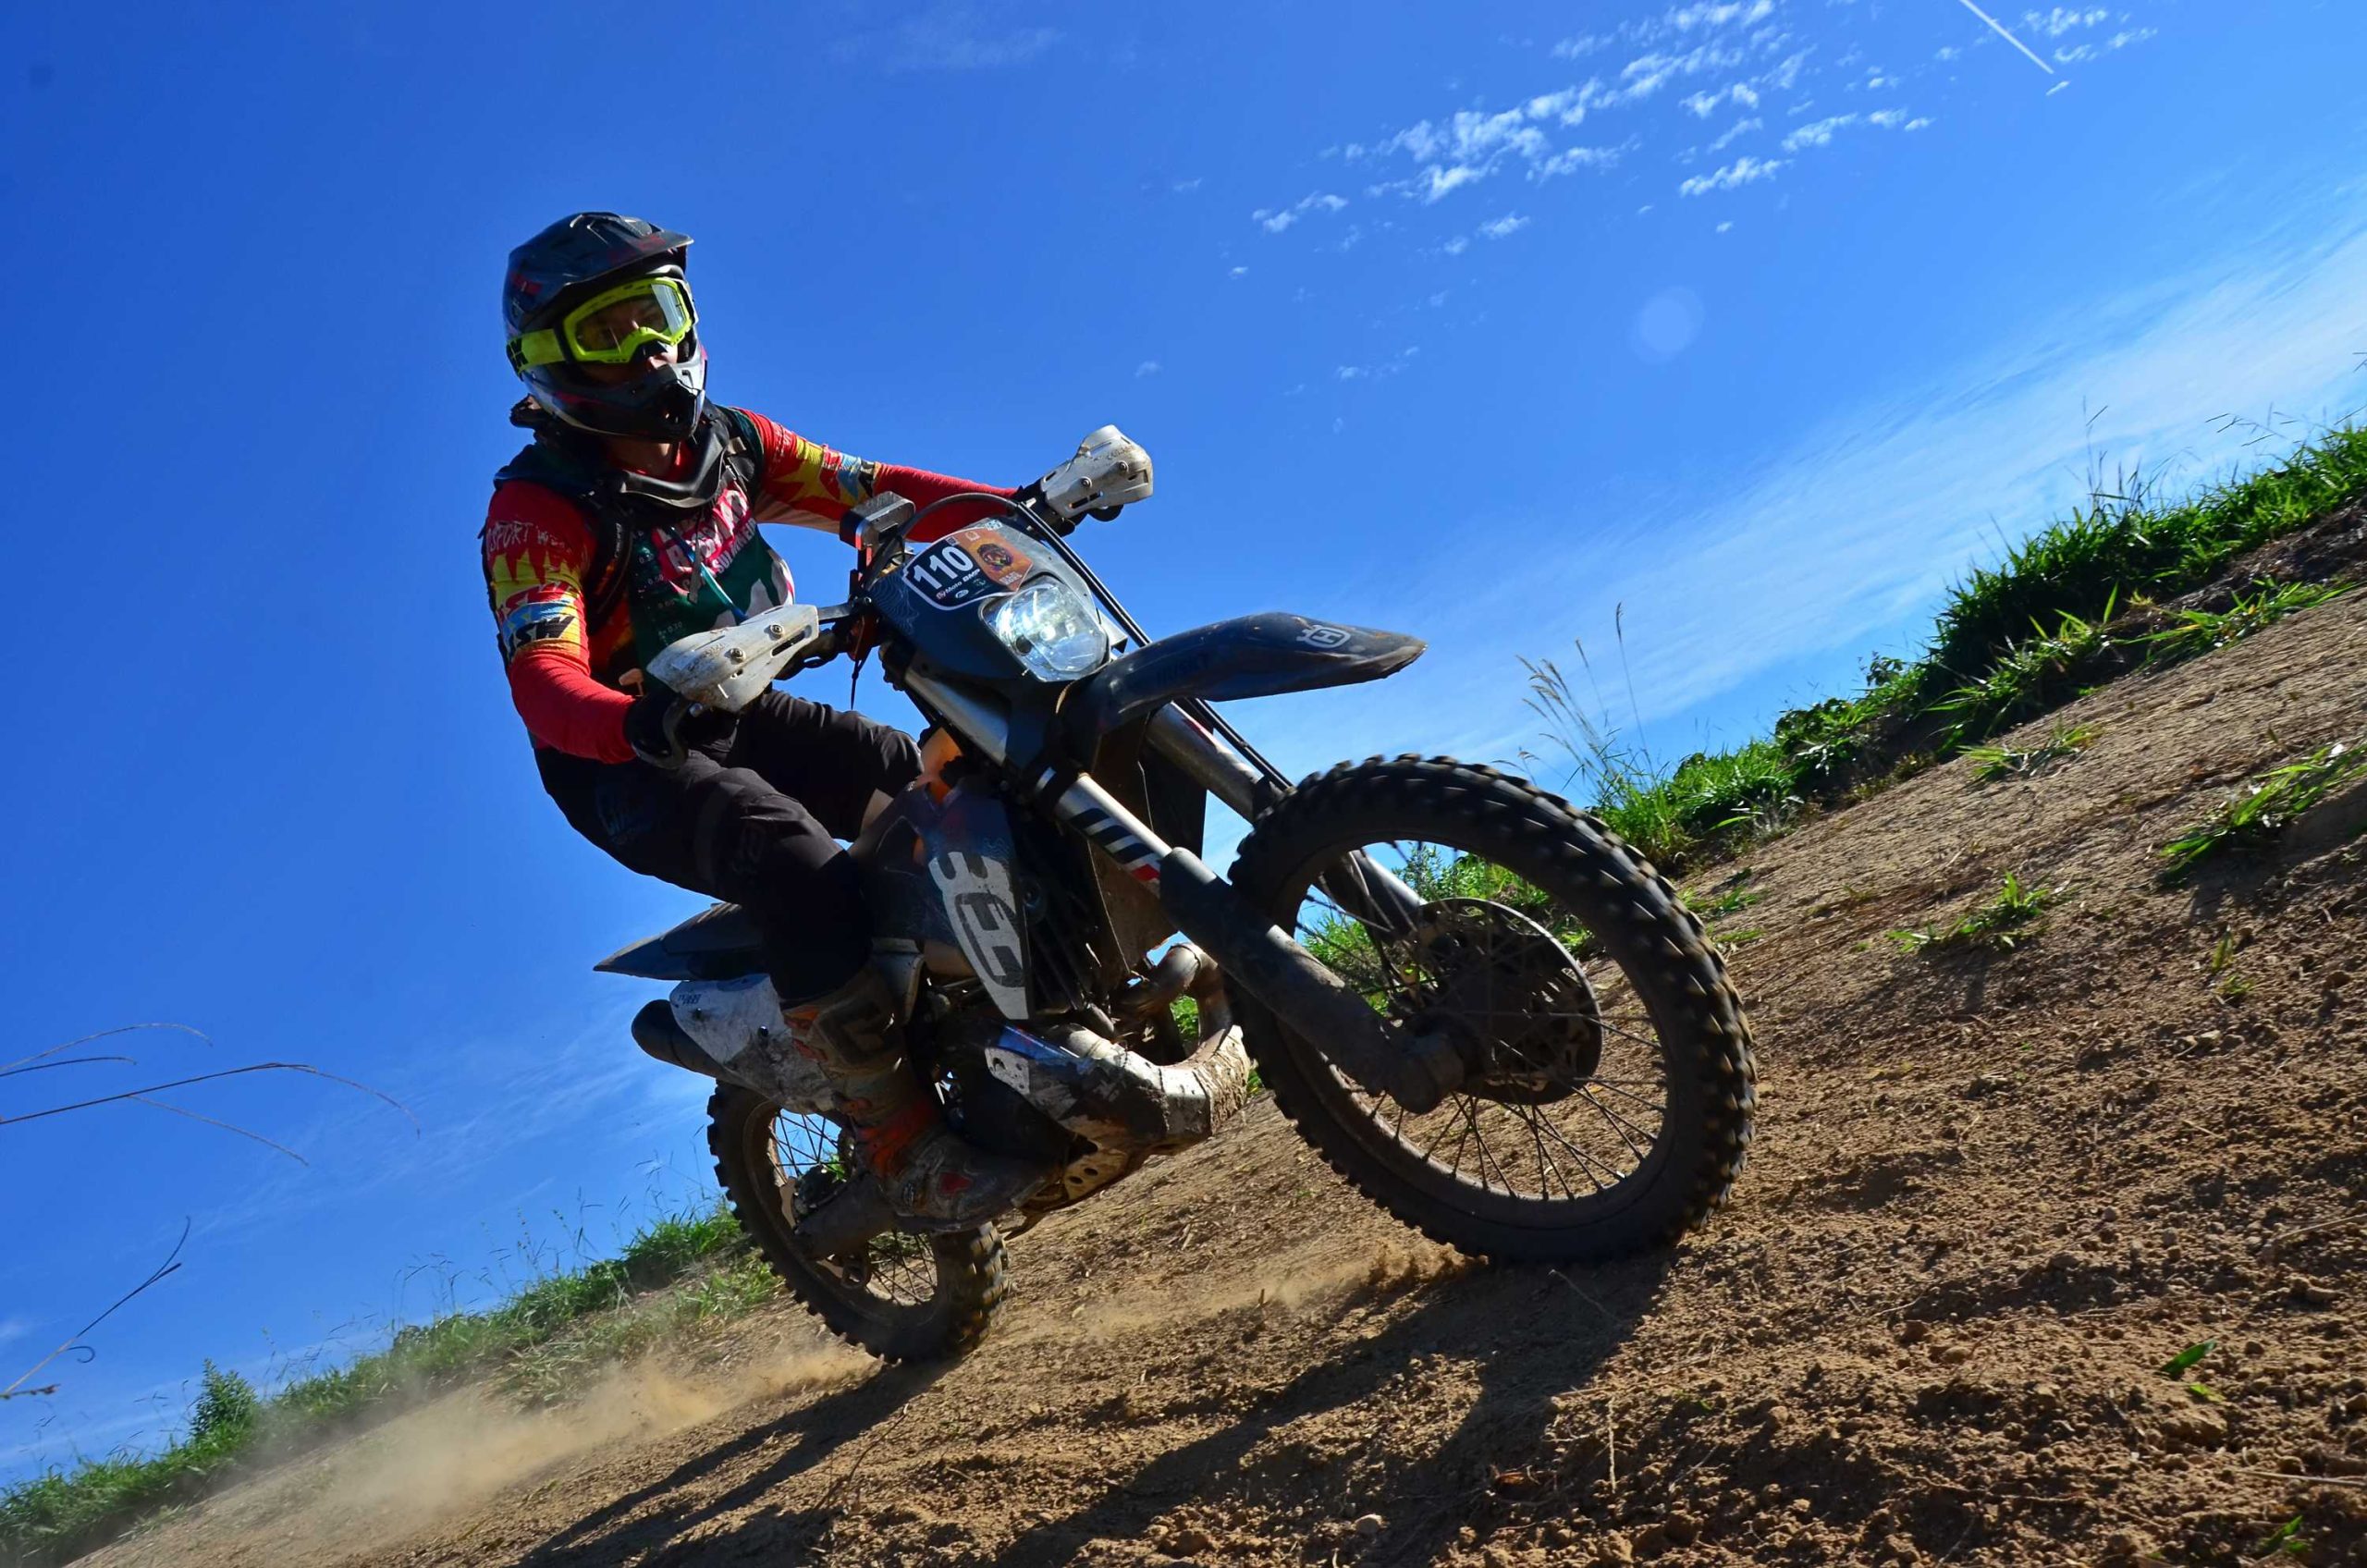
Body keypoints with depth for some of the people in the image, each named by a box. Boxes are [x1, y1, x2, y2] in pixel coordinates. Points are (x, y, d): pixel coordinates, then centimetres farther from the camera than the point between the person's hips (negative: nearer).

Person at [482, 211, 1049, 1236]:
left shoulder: (726, 443, 4)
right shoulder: (539, 507, -17)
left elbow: (869, 492, 2)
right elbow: (543, 681, -30)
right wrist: (639, 719, -53)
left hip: (741, 716, 7)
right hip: (627, 762, -7)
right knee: (799, 864, -34)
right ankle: (899, 1150, -29)